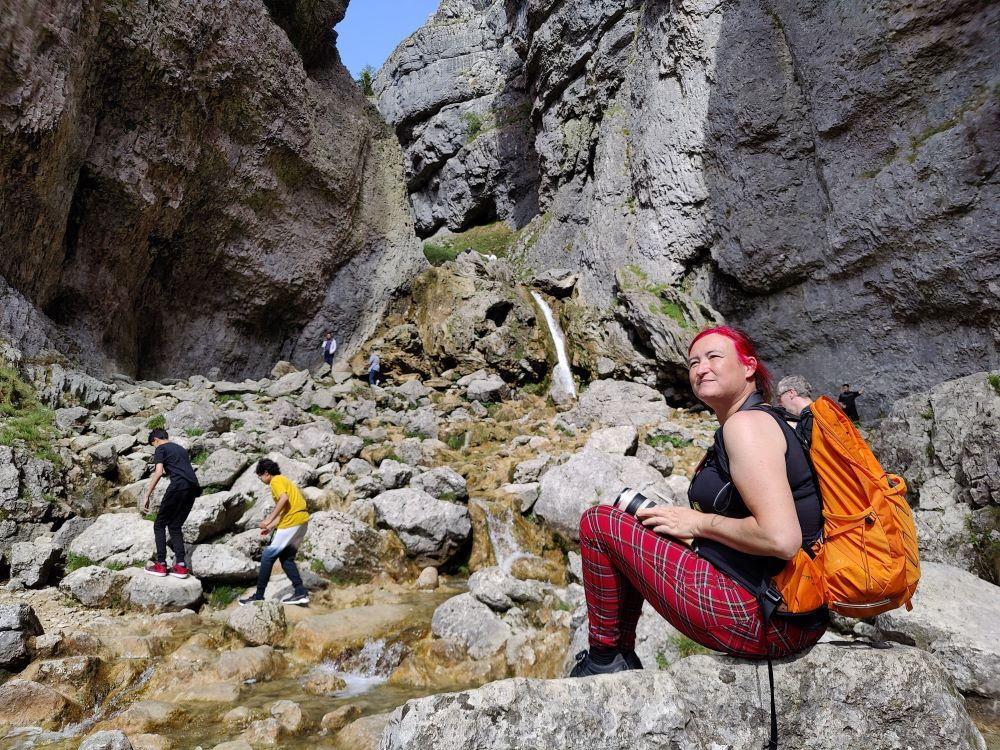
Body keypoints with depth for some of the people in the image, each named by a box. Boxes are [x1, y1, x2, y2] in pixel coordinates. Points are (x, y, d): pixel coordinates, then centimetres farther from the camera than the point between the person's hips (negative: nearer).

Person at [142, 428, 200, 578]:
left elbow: (158, 472, -4)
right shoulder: (181, 449, 31)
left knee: (159, 525, 8)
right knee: (175, 526, 14)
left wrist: (147, 496, -3)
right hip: (193, 487, 6)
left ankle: (161, 565, 6)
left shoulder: (160, 449, 11)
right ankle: (181, 566, 6)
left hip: (179, 486, -6)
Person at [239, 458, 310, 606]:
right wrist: (271, 527, 25)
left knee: (268, 556, -1)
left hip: (292, 522, -9)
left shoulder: (276, 480, -2)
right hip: (300, 521, 9)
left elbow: (284, 498, -22)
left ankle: (259, 596, 3)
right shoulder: (284, 480, 25)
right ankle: (300, 592, 8)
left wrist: (269, 520, -20)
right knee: (286, 558, 15)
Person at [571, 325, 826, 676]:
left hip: (757, 619, -10)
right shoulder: (768, 421, 15)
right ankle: (622, 658, 29)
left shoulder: (746, 423, -15)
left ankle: (604, 658, 10)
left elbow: (781, 539, -26)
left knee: (598, 522, -2)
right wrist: (681, 522, 11)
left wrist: (699, 522, -11)